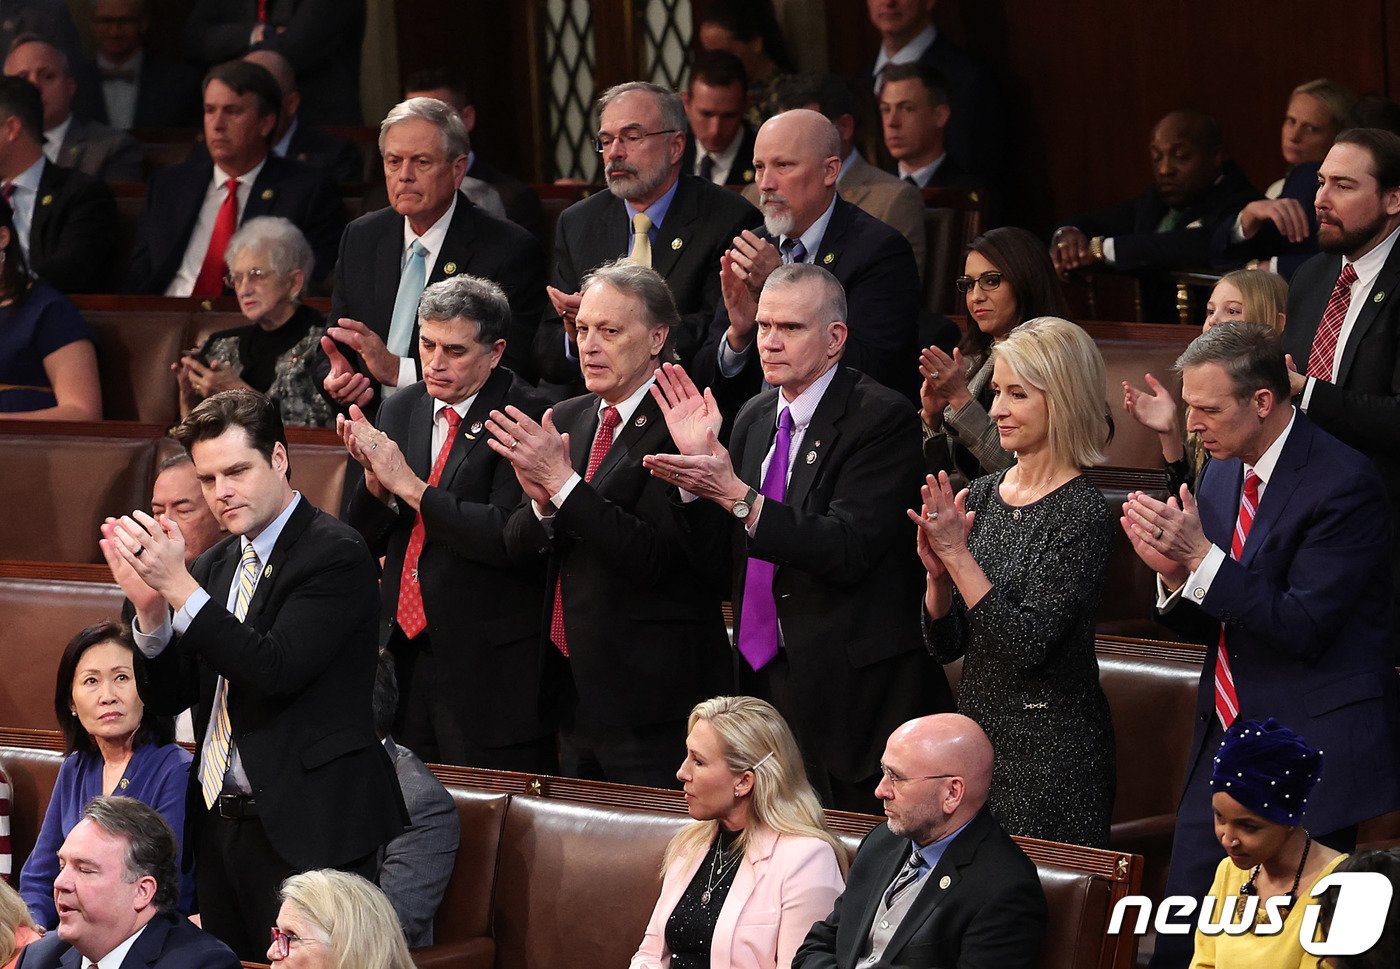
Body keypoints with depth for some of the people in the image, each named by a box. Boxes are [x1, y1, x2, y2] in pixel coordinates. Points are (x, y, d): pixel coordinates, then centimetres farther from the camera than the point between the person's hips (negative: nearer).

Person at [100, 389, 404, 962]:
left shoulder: (335, 554, -10)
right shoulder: (214, 566, 13)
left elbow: (276, 671, -21)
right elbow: (169, 696, 12)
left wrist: (179, 586, -22)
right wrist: (150, 607, -6)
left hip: (305, 830, -8)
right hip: (221, 824, 8)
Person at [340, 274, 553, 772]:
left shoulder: (526, 417, -10)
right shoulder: (400, 410, 10)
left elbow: (510, 538, -21)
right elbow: (366, 541, 11)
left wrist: (408, 484, -19)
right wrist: (374, 478, -10)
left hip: (489, 669, -6)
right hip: (407, 652, 6)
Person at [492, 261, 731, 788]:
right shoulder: (564, 420, 12)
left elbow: (655, 556, -21)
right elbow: (517, 546, 9)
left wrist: (563, 482, -22)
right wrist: (541, 502, -13)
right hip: (573, 689, 7)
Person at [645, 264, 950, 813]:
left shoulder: (881, 418, -11)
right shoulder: (755, 418, 12)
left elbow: (848, 551, -21)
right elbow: (729, 557, 11)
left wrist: (737, 496, -25)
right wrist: (698, 469, -3)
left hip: (849, 688, -7)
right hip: (762, 672, 7)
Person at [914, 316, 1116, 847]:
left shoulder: (1081, 512, -14)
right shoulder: (982, 494, 7)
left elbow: (1028, 645, -21)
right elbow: (947, 645, 9)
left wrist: (958, 554, -21)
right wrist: (937, 571, -9)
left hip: (1049, 748, -7)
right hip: (978, 733, 7)